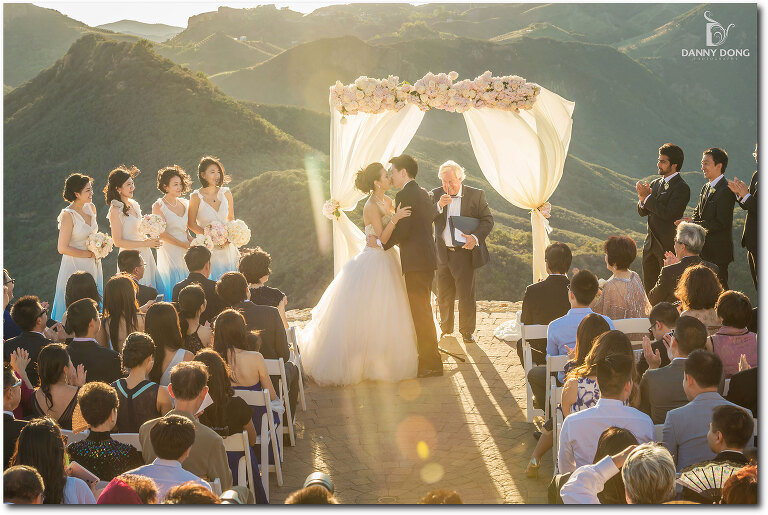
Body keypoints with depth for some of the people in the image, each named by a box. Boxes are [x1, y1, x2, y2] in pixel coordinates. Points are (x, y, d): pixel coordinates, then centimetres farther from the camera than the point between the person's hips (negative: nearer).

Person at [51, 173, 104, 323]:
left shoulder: (91, 208, 4)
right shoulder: (68, 215, -18)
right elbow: (62, 248, -19)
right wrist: (90, 253, -14)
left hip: (93, 266, 7)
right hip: (75, 267, -7)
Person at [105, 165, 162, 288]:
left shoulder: (134, 204, 9)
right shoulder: (115, 210, -14)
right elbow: (118, 242, -15)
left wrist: (150, 240, 1)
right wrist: (145, 243, -16)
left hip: (145, 255, 7)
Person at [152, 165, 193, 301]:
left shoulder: (184, 203, 11)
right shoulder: (159, 206, -7)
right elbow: (161, 234, -11)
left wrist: (192, 241, 0)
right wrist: (184, 245, -12)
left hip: (185, 254, 6)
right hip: (169, 253, -6)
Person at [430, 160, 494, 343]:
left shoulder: (476, 195, -2)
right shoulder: (435, 195, 3)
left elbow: (488, 220, -2)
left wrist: (476, 237, -18)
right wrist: (438, 206, -21)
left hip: (465, 252, -3)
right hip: (442, 253, 3)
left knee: (466, 295, 0)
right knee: (444, 295, 13)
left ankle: (467, 331, 14)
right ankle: (446, 328, 30)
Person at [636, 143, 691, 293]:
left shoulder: (682, 188, -13)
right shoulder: (656, 183, 12)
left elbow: (667, 214, -22)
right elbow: (642, 212, 12)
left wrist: (648, 197, -18)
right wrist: (642, 200, -10)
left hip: (668, 245, -8)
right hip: (650, 244, 8)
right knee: (648, 286, 13)